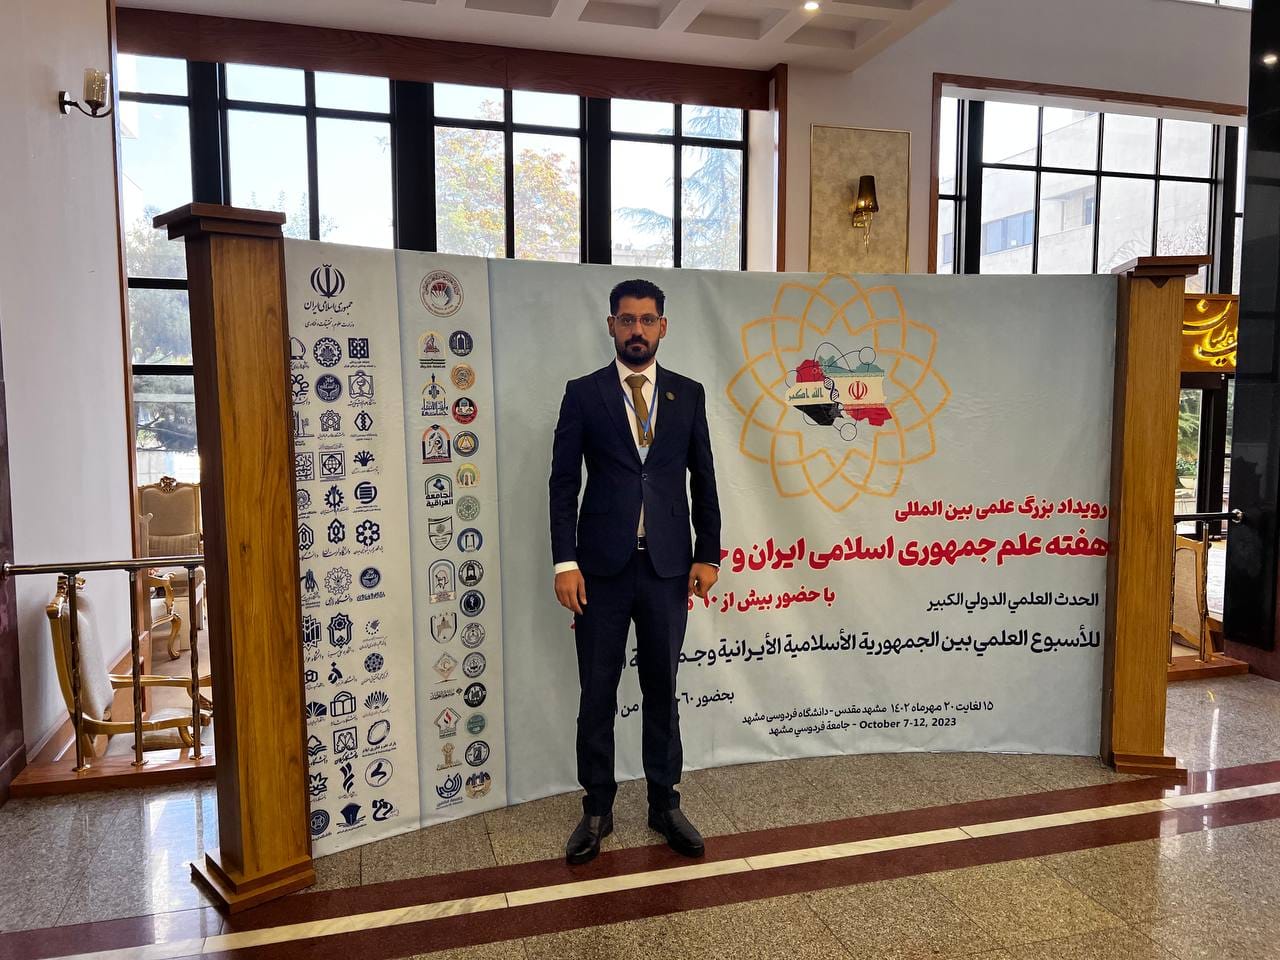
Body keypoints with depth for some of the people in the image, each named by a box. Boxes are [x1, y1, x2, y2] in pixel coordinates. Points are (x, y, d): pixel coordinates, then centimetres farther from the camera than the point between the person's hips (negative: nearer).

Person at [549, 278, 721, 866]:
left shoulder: (688, 394, 7)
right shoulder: (583, 394, 2)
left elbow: (704, 480, 8)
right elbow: (563, 482, -2)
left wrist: (708, 555, 2)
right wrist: (565, 562, -9)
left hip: (669, 567, 2)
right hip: (602, 567, -1)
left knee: (662, 690, 13)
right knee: (597, 694, 8)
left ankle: (664, 805, 28)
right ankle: (597, 810, 25)